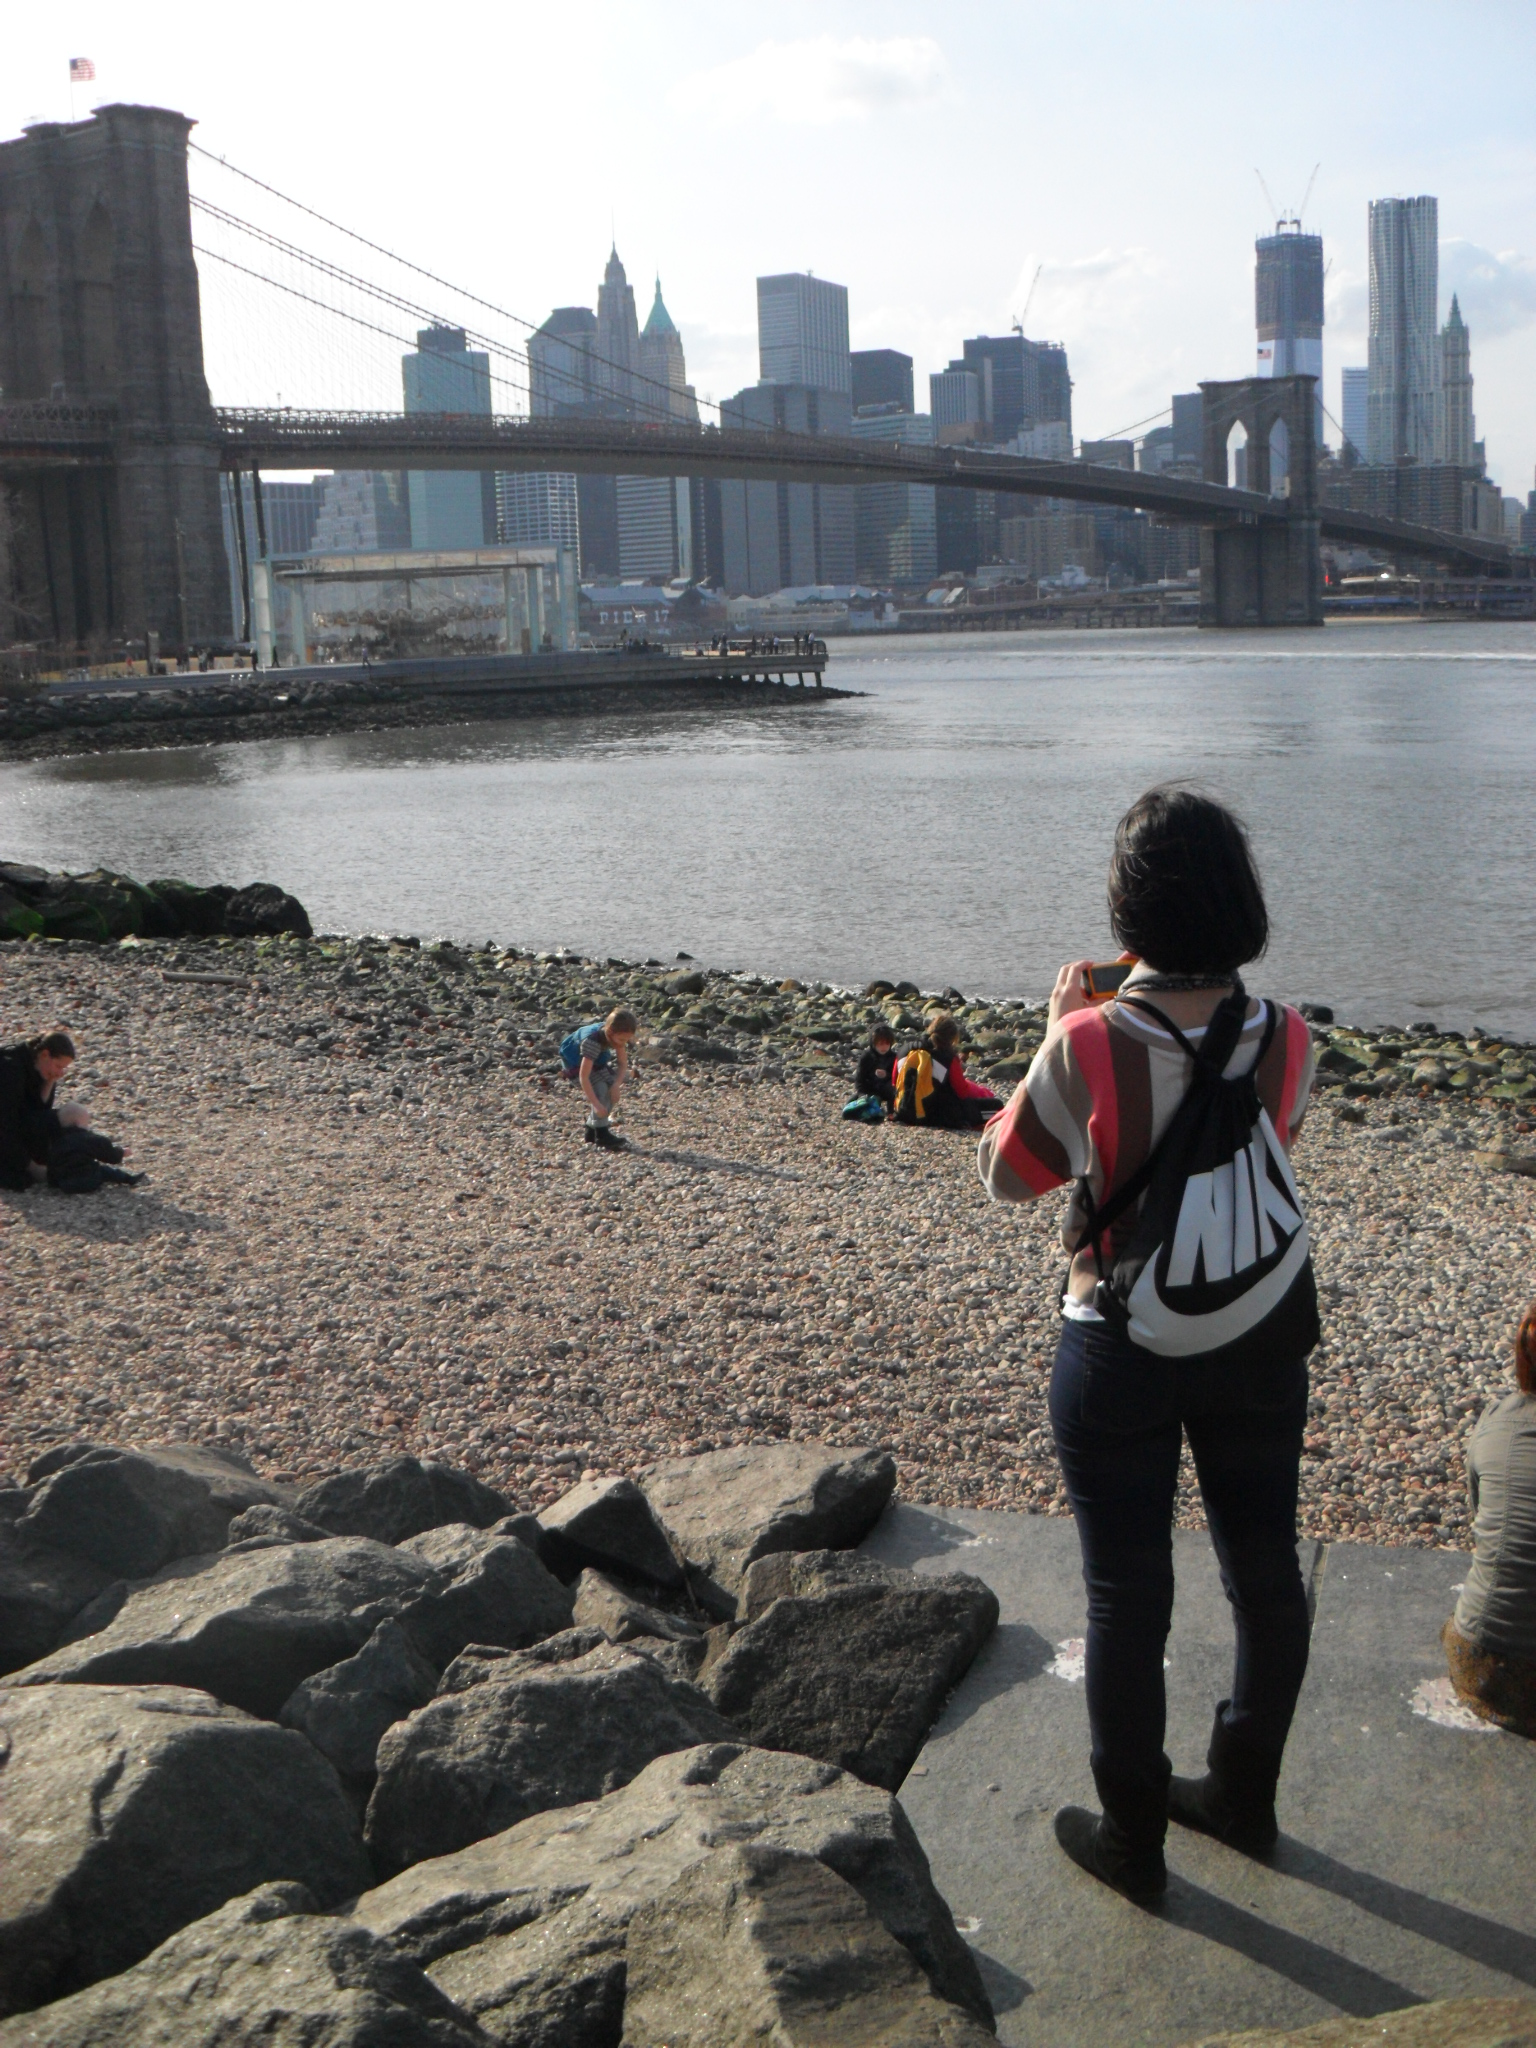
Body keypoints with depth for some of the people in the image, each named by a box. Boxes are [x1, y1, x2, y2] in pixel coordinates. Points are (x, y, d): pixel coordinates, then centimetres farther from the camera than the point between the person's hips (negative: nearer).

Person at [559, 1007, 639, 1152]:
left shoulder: (617, 1036, -21)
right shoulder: (592, 1041, -41)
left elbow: (623, 1064, -12)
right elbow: (584, 1077, -42)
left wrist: (617, 1084, -31)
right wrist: (596, 1104, -45)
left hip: (597, 1060, 7)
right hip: (576, 1062, -7)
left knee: (613, 1089, -6)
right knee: (600, 1089, -25)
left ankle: (592, 1130, 6)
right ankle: (601, 1135, -19)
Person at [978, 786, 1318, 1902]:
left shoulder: (1088, 1048, -23)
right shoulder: (1287, 1041, -12)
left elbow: (1007, 1173, -6)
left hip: (1123, 1359, -3)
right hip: (1264, 1345, 4)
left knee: (1127, 1594, 11)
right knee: (1266, 1571, 20)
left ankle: (1132, 1836, 26)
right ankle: (1245, 1795, 39)